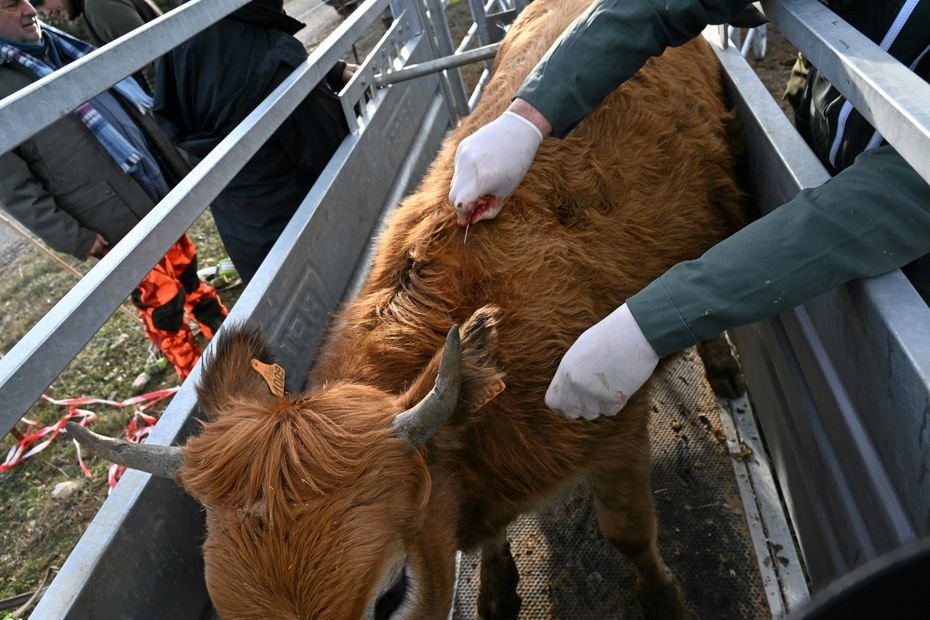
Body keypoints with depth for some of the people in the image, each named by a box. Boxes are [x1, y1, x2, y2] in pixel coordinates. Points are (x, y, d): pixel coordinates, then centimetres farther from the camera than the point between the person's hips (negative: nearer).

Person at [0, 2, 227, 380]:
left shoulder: (58, 44, 10)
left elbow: (129, 102, 17)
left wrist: (176, 167, 13)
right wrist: (75, 238, -17)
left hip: (160, 194, 7)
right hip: (120, 224, -7)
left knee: (187, 272, 21)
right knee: (162, 303, 6)